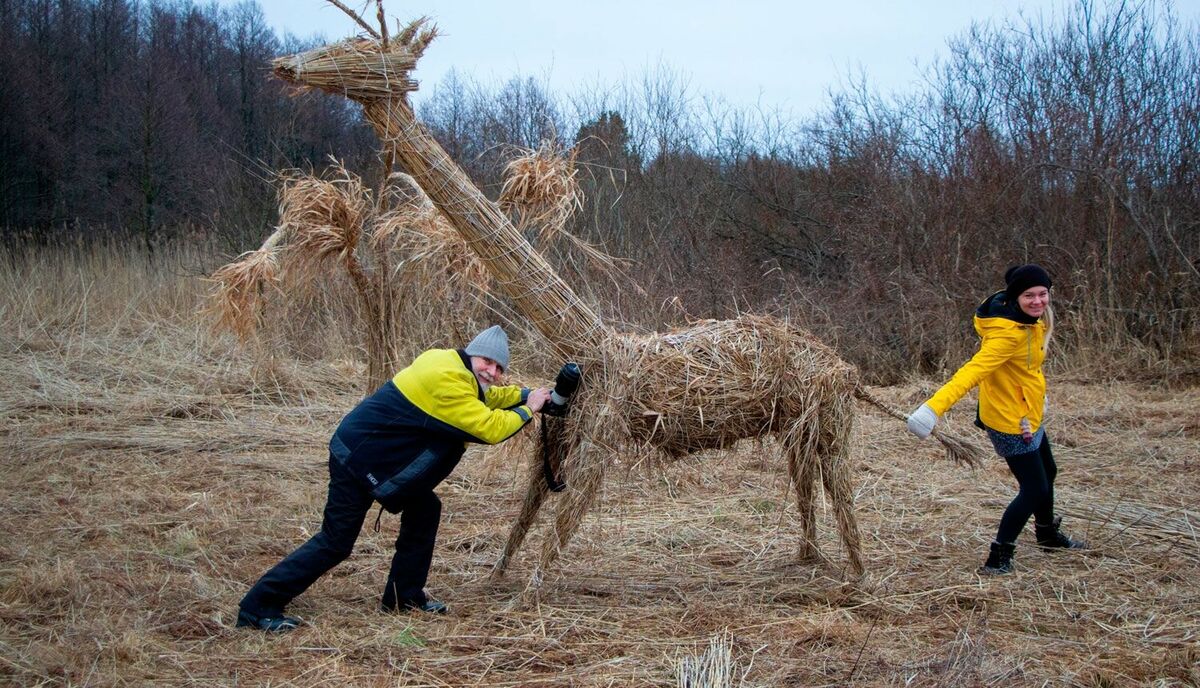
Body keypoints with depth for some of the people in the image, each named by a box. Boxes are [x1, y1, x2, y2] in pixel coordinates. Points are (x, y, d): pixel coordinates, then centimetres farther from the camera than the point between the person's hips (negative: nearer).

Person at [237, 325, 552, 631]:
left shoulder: (452, 364, 8)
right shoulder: (447, 381, -23)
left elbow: (484, 397, 25)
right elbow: (490, 428, -24)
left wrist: (526, 394, 12)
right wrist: (527, 410, -9)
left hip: (373, 456, 11)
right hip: (355, 460, -11)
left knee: (424, 509, 11)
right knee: (335, 543, -9)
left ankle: (404, 597, 20)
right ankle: (258, 606, -3)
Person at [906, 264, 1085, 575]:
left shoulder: (1031, 320, -2)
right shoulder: (1008, 334, -30)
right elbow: (973, 370, -41)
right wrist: (935, 406, -50)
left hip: (1029, 416, 10)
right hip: (1011, 422, -10)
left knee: (1047, 474, 27)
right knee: (1035, 489, -3)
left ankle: (1048, 535, 50)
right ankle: (998, 559, 5)